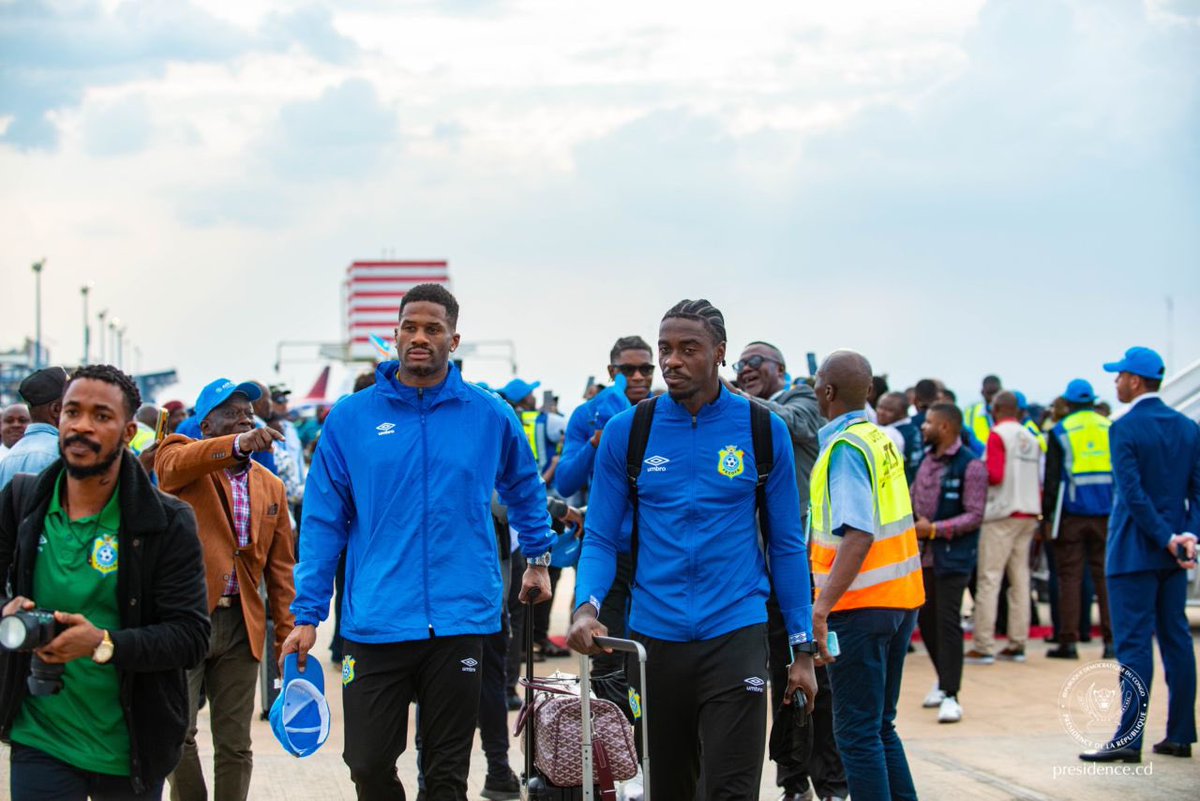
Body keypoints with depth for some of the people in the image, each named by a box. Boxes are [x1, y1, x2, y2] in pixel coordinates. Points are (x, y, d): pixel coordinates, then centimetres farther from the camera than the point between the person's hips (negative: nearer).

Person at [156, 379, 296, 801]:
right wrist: (239, 444, -44)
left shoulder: (271, 487, 13)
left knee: (235, 746, 8)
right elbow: (176, 462, -27)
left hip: (242, 625, 4)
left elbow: (280, 567, 15)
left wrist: (287, 634, 9)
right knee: (178, 733, -6)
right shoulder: (184, 461, 0)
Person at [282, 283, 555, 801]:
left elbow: (525, 488, 22)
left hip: (459, 621, 0)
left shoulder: (490, 416, 2)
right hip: (374, 623, 0)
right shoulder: (350, 419, 1)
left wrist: (539, 557, 25)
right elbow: (323, 522, 3)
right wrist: (306, 614, 0)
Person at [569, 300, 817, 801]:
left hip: (735, 635, -2)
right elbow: (602, 538, 4)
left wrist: (803, 649, 3)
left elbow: (786, 545, 5)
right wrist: (586, 607, -16)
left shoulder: (763, 430, 0)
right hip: (653, 637, 2)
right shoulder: (625, 432, 2)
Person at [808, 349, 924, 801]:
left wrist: (821, 609, -31)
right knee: (880, 726, 17)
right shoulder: (880, 440, 11)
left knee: (856, 732, -4)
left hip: (860, 606, -9)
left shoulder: (845, 447, -15)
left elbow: (859, 535, -26)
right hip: (901, 600, 9)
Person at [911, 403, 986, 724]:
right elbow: (913, 502, 20)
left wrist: (934, 528, -20)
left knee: (947, 621, -9)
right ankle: (944, 680, 30)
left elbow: (975, 515, -15)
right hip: (925, 553, 7)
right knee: (926, 619, 12)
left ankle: (950, 695, -5)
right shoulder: (928, 462, 12)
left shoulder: (970, 466, -11)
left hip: (953, 556, -7)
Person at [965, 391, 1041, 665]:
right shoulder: (1030, 438, 12)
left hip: (1002, 513, -7)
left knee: (989, 578, -6)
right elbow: (1039, 481, 13)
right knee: (1020, 577, 9)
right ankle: (1017, 644, 11)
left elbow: (994, 476, -15)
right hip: (1029, 513, 7)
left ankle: (983, 647, -9)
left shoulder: (998, 434, -7)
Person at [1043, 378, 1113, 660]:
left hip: (1072, 513, -2)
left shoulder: (1060, 432, -2)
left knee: (1070, 576, 2)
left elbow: (1052, 478, -4)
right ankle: (1111, 640, 4)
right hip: (1106, 513, 2)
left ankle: (1068, 641, 1)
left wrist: (1047, 514, 1)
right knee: (1105, 575, 6)